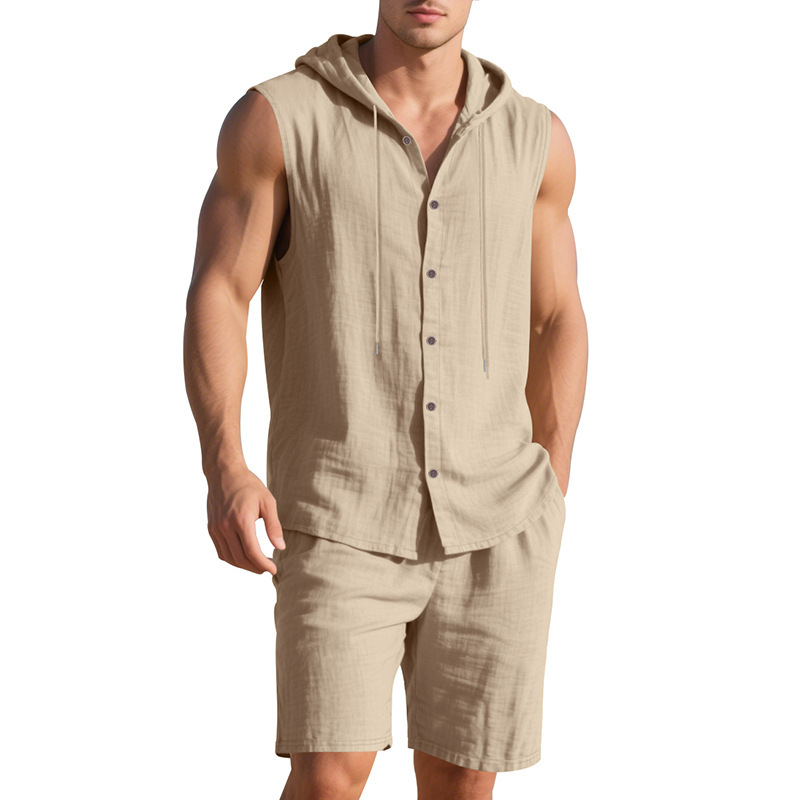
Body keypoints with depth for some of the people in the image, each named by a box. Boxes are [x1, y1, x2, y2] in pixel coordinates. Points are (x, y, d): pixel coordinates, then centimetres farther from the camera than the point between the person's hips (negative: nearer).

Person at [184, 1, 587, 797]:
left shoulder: (533, 138, 4)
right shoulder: (277, 117, -5)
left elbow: (556, 323, 12)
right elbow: (215, 301, -8)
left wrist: (550, 510, 8)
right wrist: (224, 472, -23)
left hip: (489, 522, 3)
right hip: (345, 521, -2)